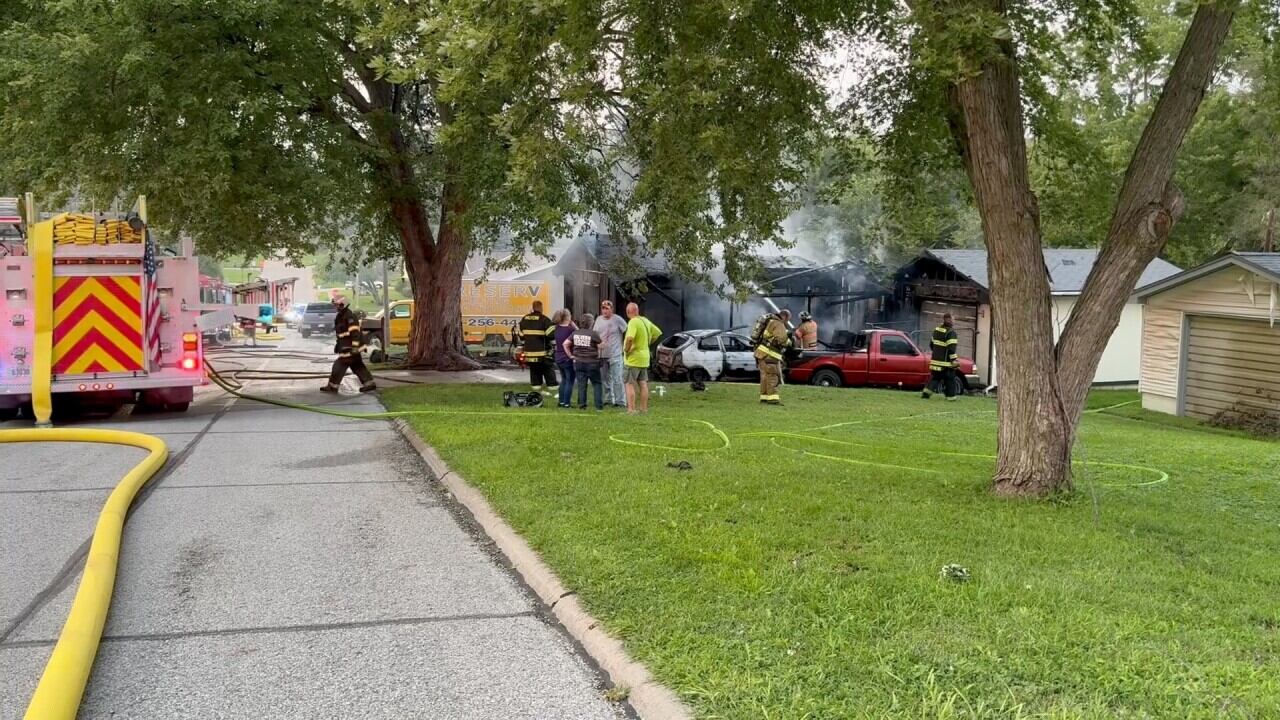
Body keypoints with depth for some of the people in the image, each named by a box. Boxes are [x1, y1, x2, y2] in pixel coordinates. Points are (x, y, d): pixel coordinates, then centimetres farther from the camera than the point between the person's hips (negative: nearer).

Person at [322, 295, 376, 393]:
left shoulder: (349, 316, -17)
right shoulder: (340, 316, 16)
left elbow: (355, 333, -24)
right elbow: (340, 332, 27)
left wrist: (355, 347, -28)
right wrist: (338, 345, 28)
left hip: (350, 347, -10)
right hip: (345, 347, 10)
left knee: (340, 365, -6)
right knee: (357, 366, 11)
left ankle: (332, 386, 0)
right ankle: (369, 383, 14)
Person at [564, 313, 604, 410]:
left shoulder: (575, 333, 3)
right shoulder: (594, 334, -11)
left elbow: (565, 344, 2)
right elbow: (600, 347, -7)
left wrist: (571, 355, 6)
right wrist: (598, 355, 11)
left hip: (578, 362, 4)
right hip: (592, 363, -4)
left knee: (581, 385, 8)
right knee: (596, 384, 6)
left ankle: (582, 405, 8)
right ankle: (599, 405, 4)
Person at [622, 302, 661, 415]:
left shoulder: (633, 322, -19)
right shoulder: (645, 320, 8)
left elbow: (630, 338, -35)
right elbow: (658, 332, 20)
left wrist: (626, 350, -19)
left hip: (633, 358, -8)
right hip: (644, 358, 8)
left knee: (630, 384, -3)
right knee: (643, 383, 14)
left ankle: (631, 409, -6)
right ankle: (644, 408, 19)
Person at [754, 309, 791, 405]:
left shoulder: (771, 321, 19)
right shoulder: (779, 324, -11)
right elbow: (782, 339, -25)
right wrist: (789, 342, -6)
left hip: (762, 353, 10)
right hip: (768, 354, -10)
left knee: (766, 376, 14)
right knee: (773, 376, -10)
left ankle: (764, 397, 17)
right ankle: (772, 398, -14)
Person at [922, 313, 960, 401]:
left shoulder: (937, 330, 11)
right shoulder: (951, 332, -14)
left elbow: (932, 343, 20)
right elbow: (951, 347, -20)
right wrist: (953, 359, -18)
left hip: (936, 359, 7)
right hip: (946, 361, -7)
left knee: (935, 377, 12)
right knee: (950, 378, 5)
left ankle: (926, 393, 0)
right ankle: (951, 396, 10)